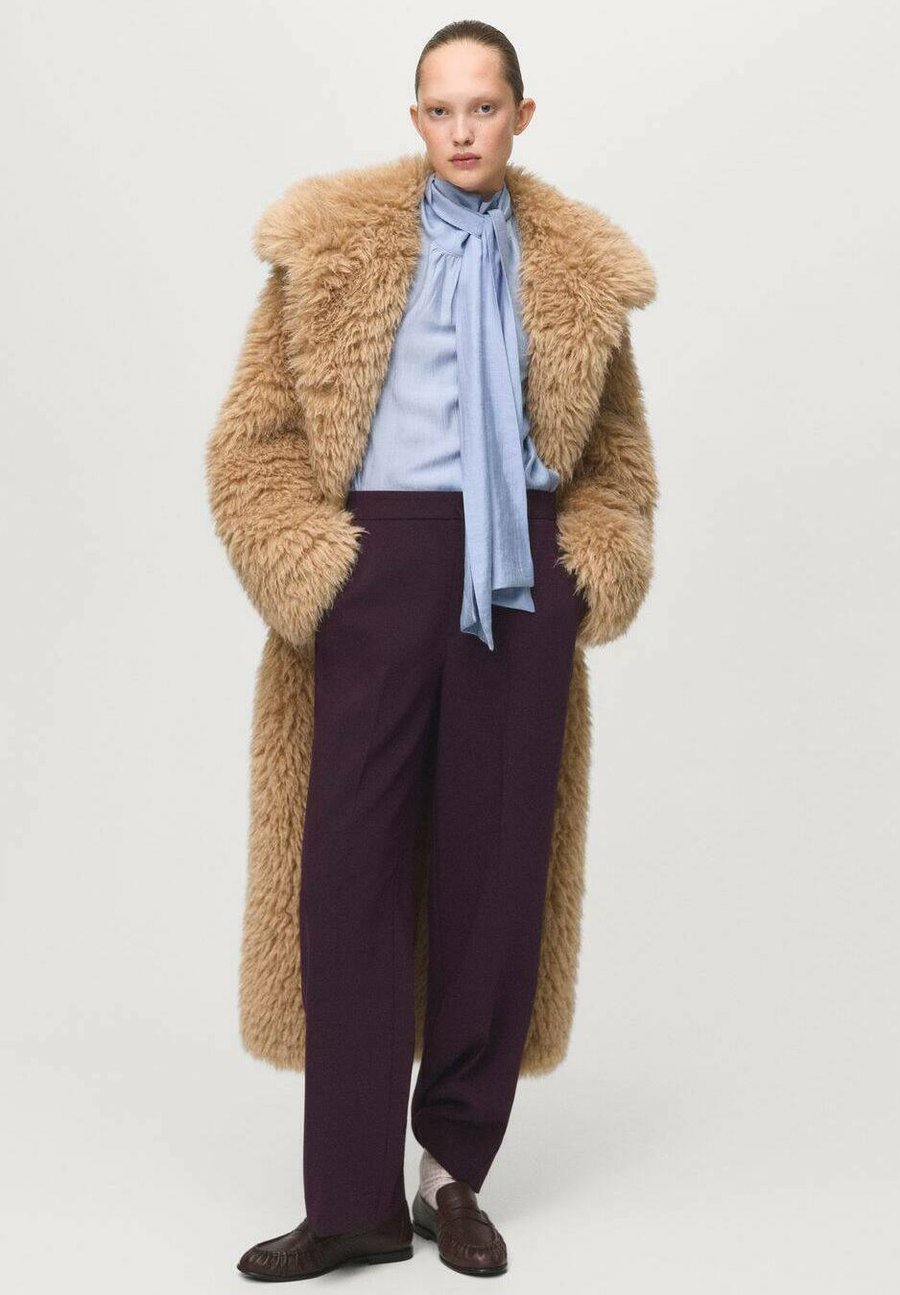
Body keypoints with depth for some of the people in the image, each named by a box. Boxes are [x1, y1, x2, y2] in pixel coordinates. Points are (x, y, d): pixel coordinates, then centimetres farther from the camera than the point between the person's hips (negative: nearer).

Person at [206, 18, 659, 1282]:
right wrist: (311, 577, -7)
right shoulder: (334, 242, 6)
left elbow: (620, 453, 20)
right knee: (352, 864, -3)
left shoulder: (575, 267, 12)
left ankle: (457, 1173, 16)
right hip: (381, 556, -1)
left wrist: (595, 575, 4)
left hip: (522, 574, 2)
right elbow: (254, 438, 4)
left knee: (501, 868, 3)